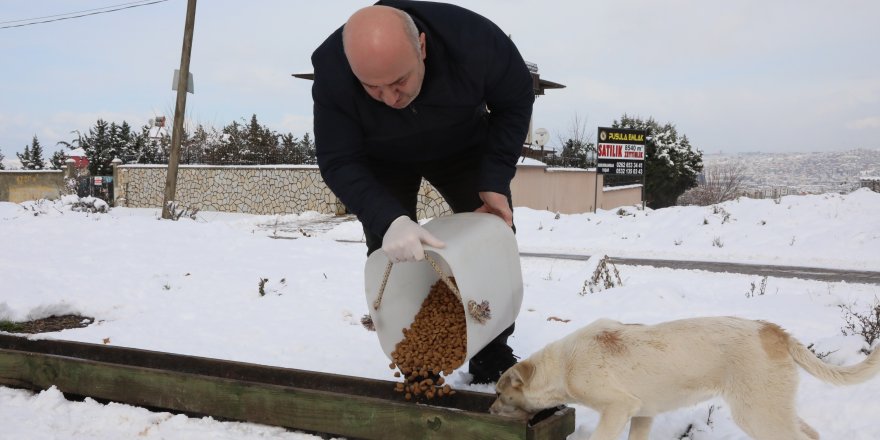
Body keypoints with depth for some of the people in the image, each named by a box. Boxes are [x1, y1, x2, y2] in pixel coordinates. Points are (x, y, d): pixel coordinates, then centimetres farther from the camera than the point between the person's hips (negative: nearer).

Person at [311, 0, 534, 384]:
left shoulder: (473, 39, -38)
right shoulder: (331, 72, -38)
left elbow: (515, 101, -19)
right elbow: (340, 163, -33)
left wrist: (495, 182, -26)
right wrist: (389, 220, -50)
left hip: (464, 146, 1)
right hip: (382, 161, 0)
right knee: (391, 254, -12)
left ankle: (494, 360, 9)